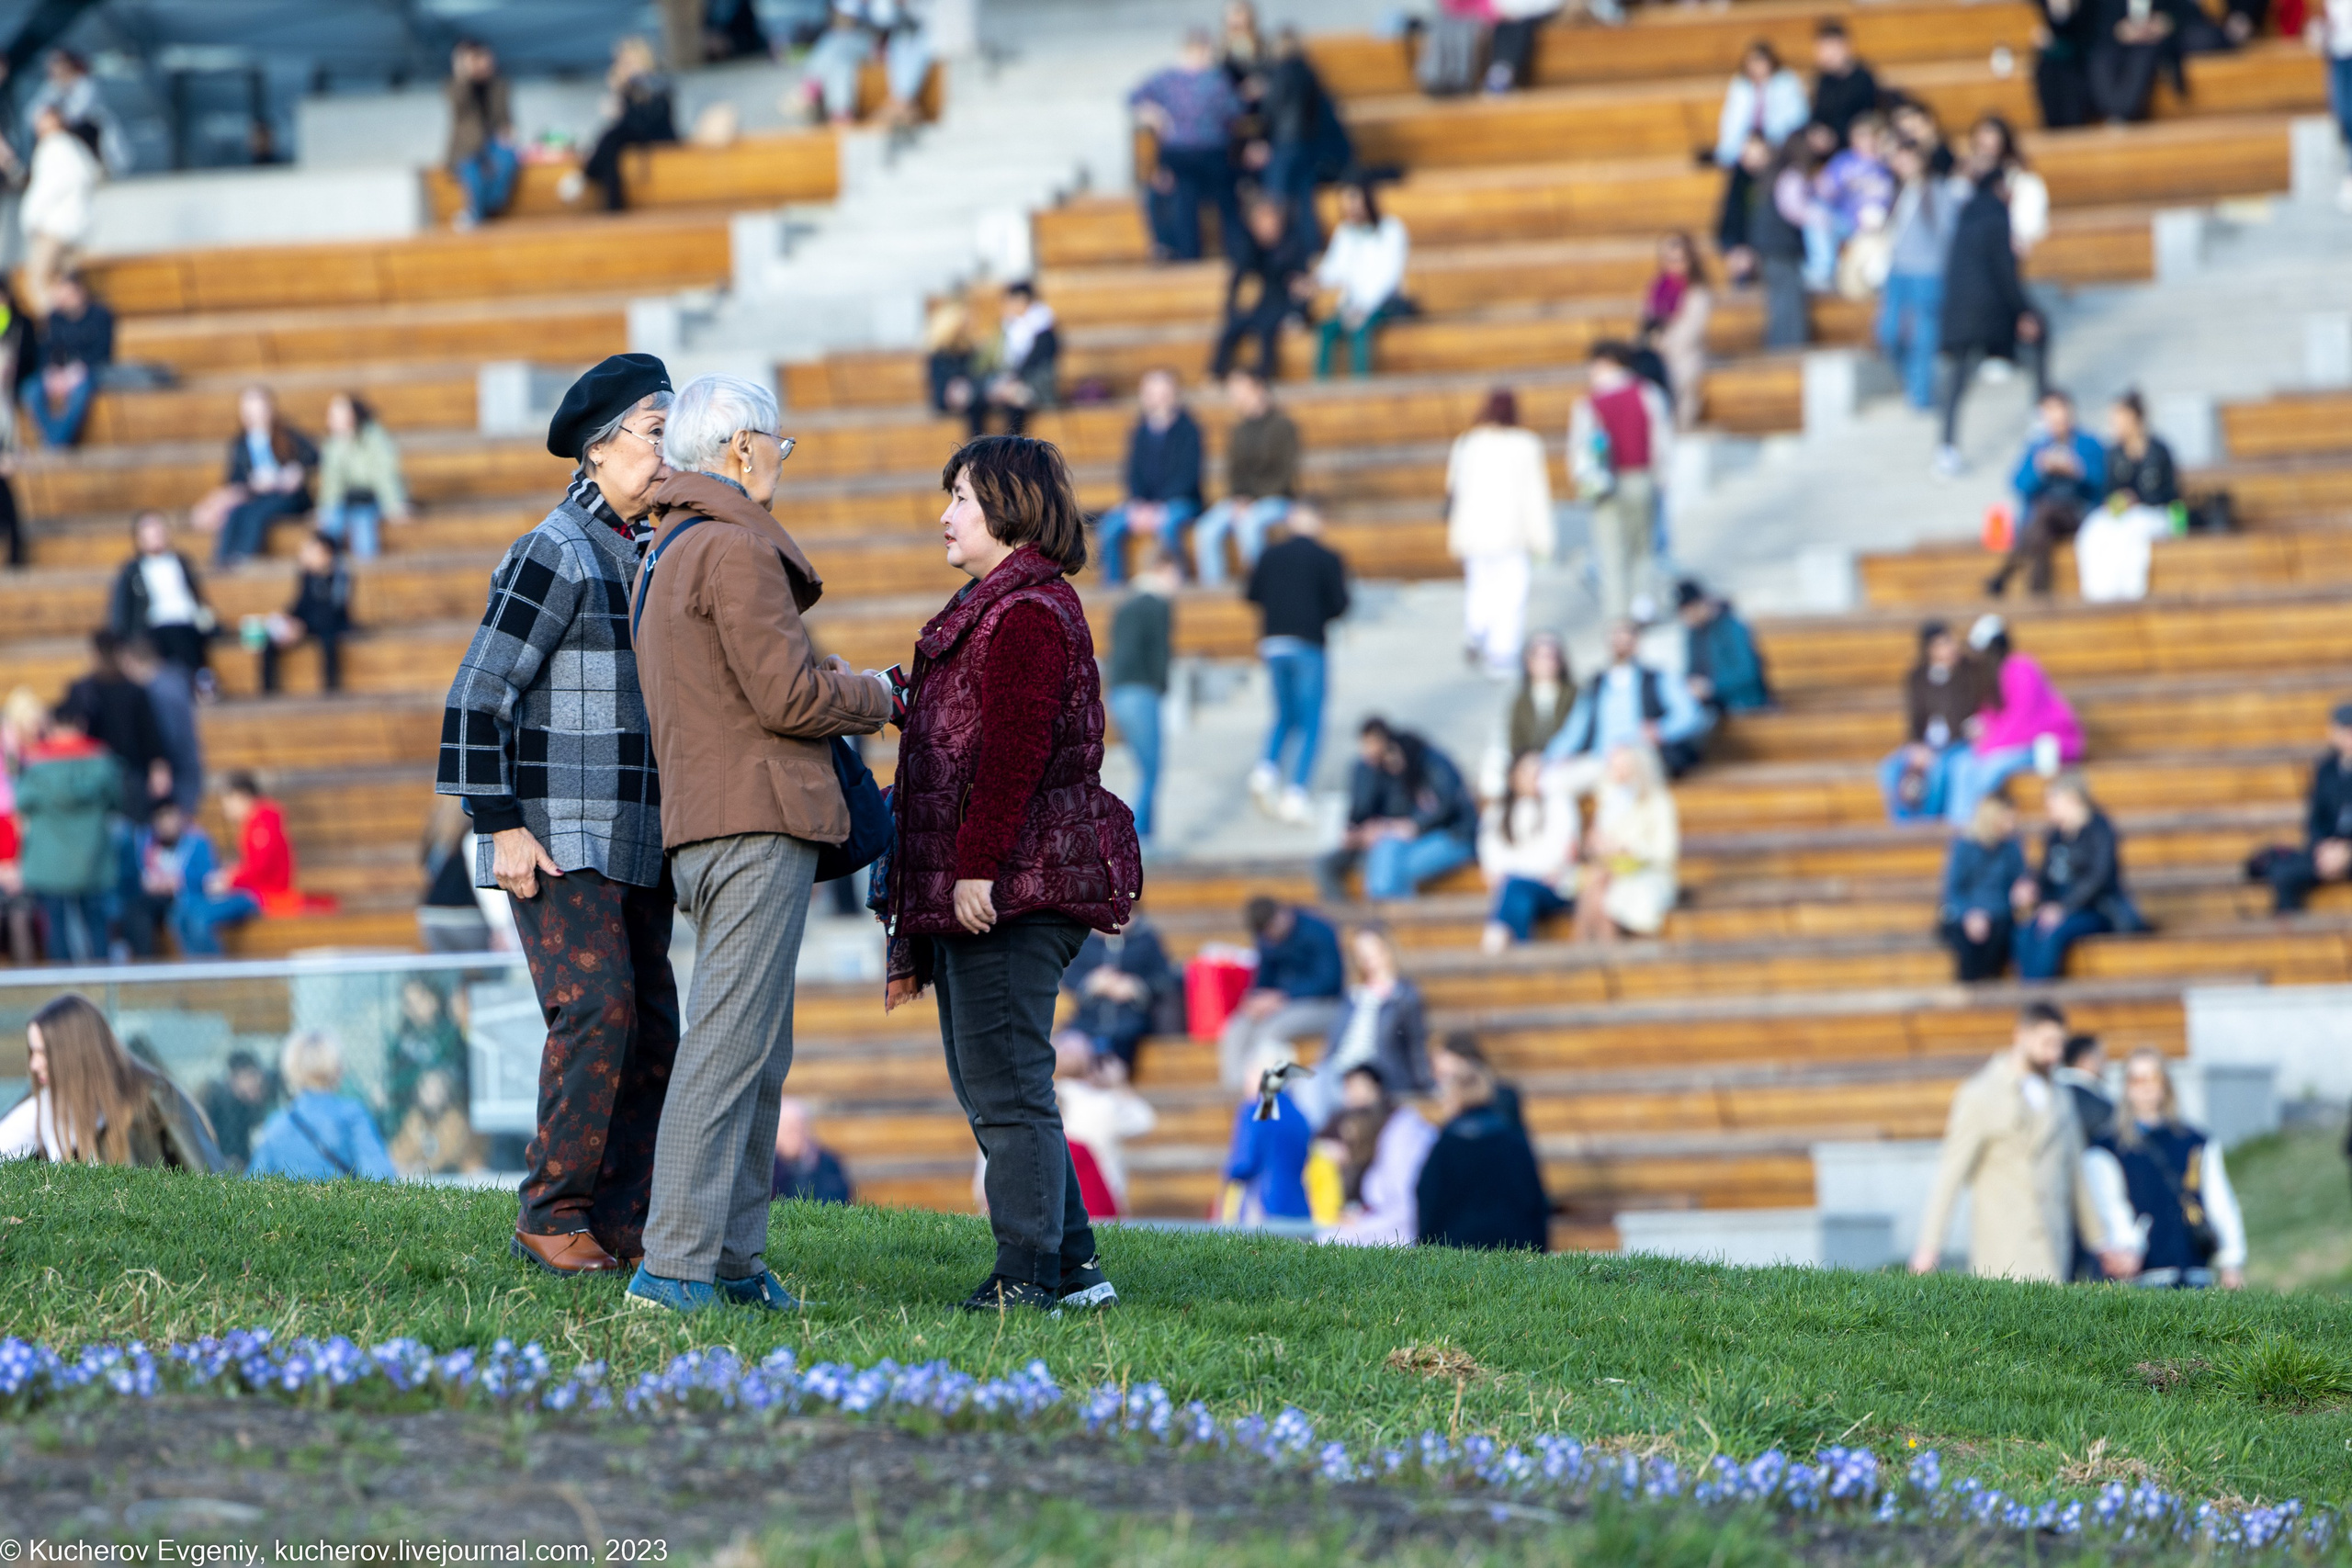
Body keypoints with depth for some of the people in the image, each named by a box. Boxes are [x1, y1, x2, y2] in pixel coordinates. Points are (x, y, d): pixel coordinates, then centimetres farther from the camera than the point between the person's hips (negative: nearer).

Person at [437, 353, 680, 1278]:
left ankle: (619, 1225, 6)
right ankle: (552, 1215, -9)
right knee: (597, 1009, -17)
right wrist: (501, 826, -17)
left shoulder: (657, 557, 16)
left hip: (638, 845, 8)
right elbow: (478, 697, -13)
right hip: (559, 843, -8)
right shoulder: (553, 557, -10)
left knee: (653, 1030, 3)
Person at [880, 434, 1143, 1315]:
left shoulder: (1026, 613, -12)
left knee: (1006, 1088, -9)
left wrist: (976, 866, -23)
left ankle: (1030, 1276, -7)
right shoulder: (992, 609, 21)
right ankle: (1073, 1266, 15)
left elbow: (1015, 751, -21)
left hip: (1006, 890, -11)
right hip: (970, 894, 11)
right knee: (992, 1088, 13)